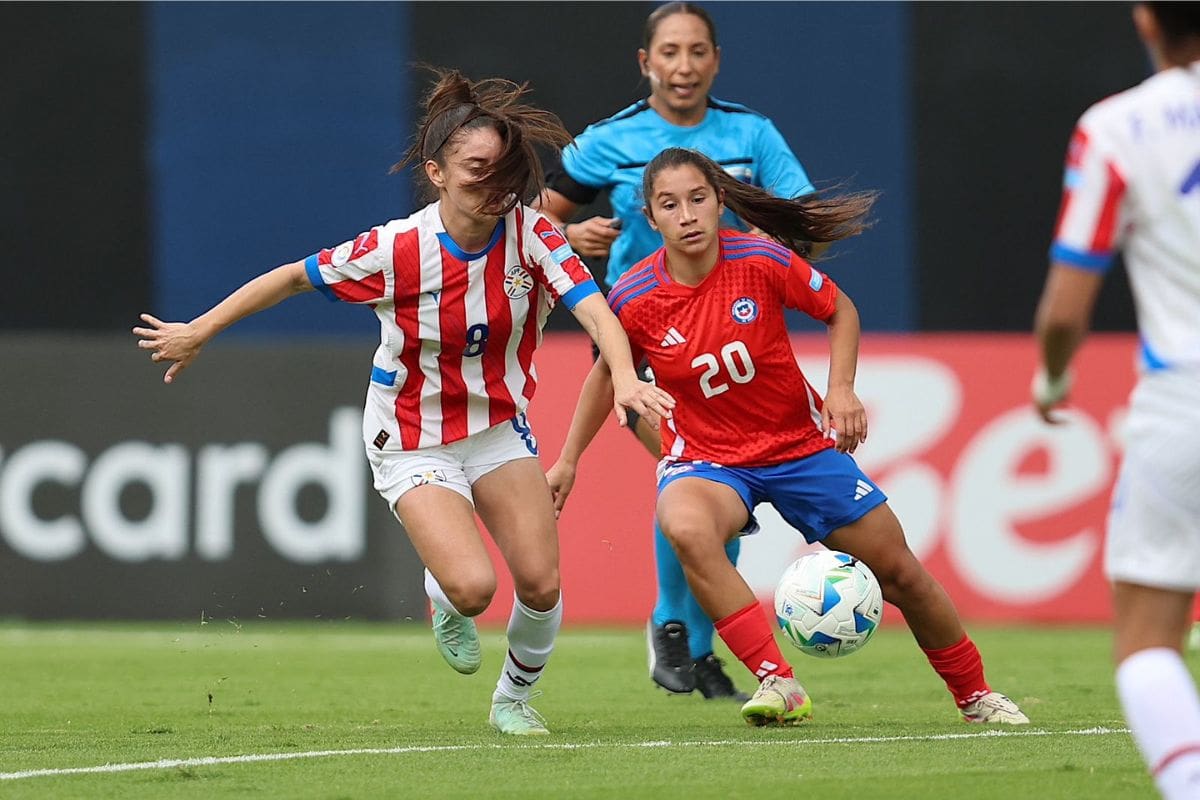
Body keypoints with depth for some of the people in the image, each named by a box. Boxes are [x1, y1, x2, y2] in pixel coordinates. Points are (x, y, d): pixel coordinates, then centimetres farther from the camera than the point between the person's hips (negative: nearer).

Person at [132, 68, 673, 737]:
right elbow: (294, 277, -8)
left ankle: (515, 698, 24)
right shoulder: (397, 250, -23)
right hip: (413, 442, -3)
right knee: (473, 586, -21)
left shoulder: (531, 235, -18)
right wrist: (199, 332, 0)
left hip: (499, 425, 3)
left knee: (541, 583, -8)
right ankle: (446, 602, 19)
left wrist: (627, 379, -50)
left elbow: (595, 311, -30)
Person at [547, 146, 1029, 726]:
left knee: (900, 572, 5)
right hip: (704, 457, -1)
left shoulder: (762, 261, -17)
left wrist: (841, 388, -13)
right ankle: (778, 684, -34)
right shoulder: (634, 299, -15)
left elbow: (840, 310, 0)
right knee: (686, 527, -37)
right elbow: (606, 373, 6)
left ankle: (975, 695, 30)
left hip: (801, 443, 1)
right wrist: (568, 460, 8)